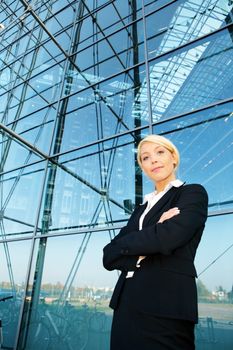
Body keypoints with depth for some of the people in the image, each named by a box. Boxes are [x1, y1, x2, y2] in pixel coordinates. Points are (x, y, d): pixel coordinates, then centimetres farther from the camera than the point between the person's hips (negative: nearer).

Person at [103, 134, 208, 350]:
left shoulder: (193, 193, -1)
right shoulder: (141, 209, 15)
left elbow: (167, 238, -20)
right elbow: (109, 257, 6)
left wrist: (124, 243, -4)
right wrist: (140, 250, -13)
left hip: (165, 306, -5)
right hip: (126, 305, 6)